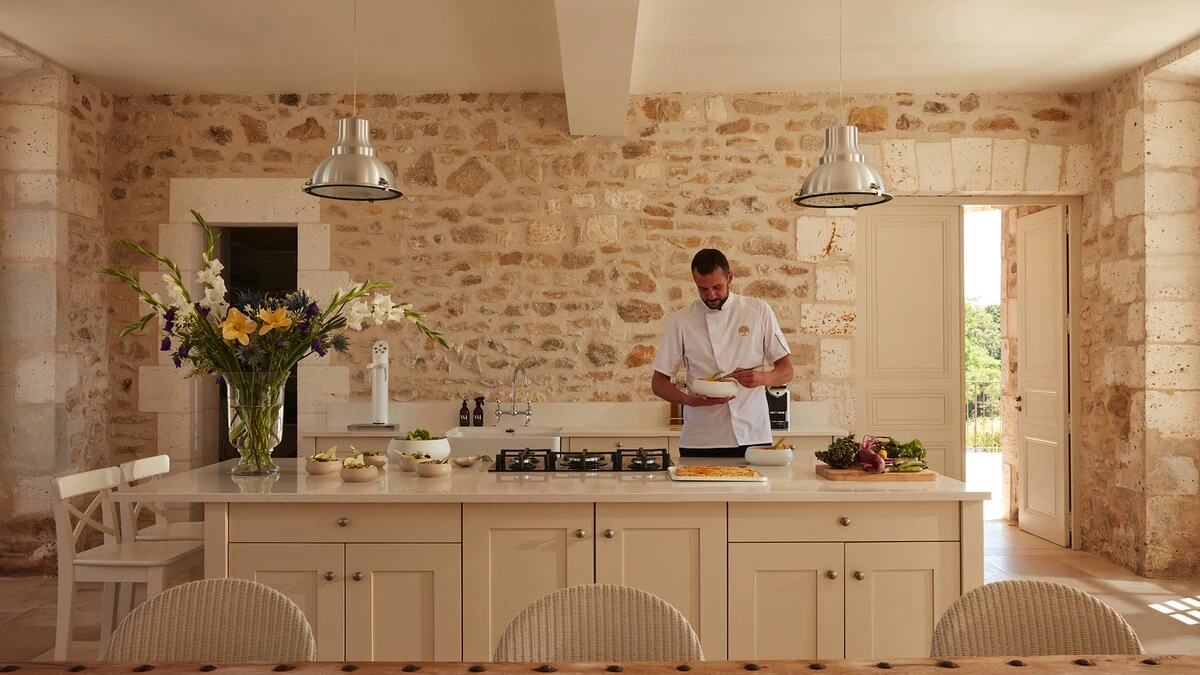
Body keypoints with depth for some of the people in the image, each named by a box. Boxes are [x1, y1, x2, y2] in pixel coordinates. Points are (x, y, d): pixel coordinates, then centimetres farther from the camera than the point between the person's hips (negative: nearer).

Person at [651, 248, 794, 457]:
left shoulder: (759, 311, 2)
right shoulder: (680, 321, 0)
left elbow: (786, 370, 5)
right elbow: (658, 382, 3)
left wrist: (763, 378, -18)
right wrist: (689, 399, -17)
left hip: (753, 437, 1)